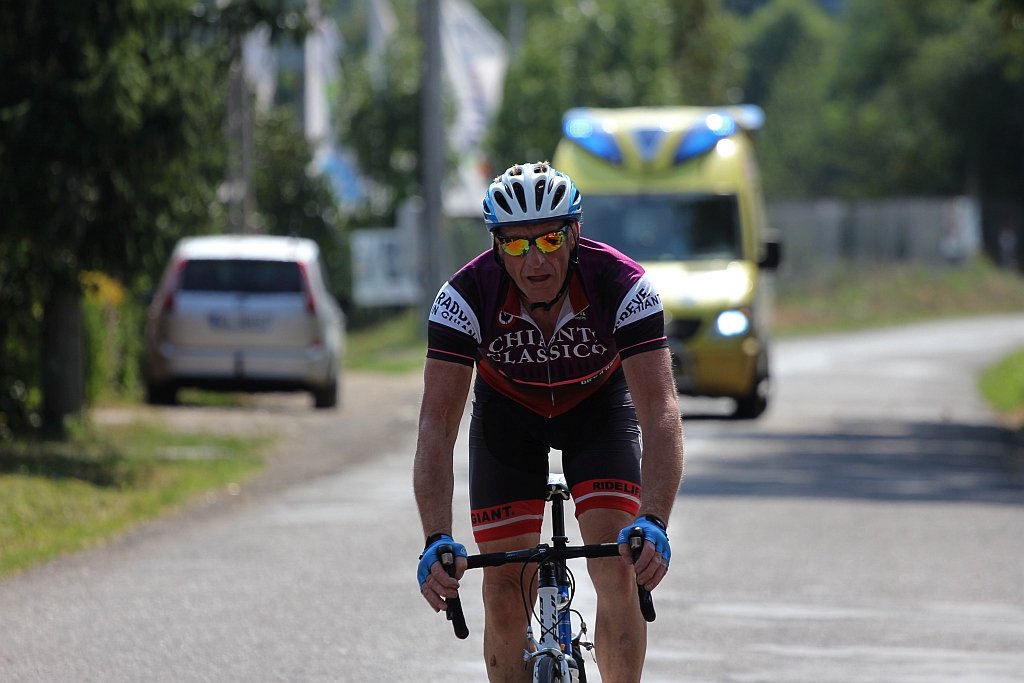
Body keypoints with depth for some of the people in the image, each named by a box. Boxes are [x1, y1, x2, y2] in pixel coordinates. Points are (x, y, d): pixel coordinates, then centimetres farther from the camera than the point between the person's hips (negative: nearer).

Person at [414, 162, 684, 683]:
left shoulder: (621, 285, -35)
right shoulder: (467, 296, -33)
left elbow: (661, 412, -41)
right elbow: (437, 424, -37)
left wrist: (653, 523, -56)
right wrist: (436, 541, -49)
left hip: (599, 403, -1)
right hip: (507, 410, 1)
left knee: (618, 569, -19)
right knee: (504, 591, -7)